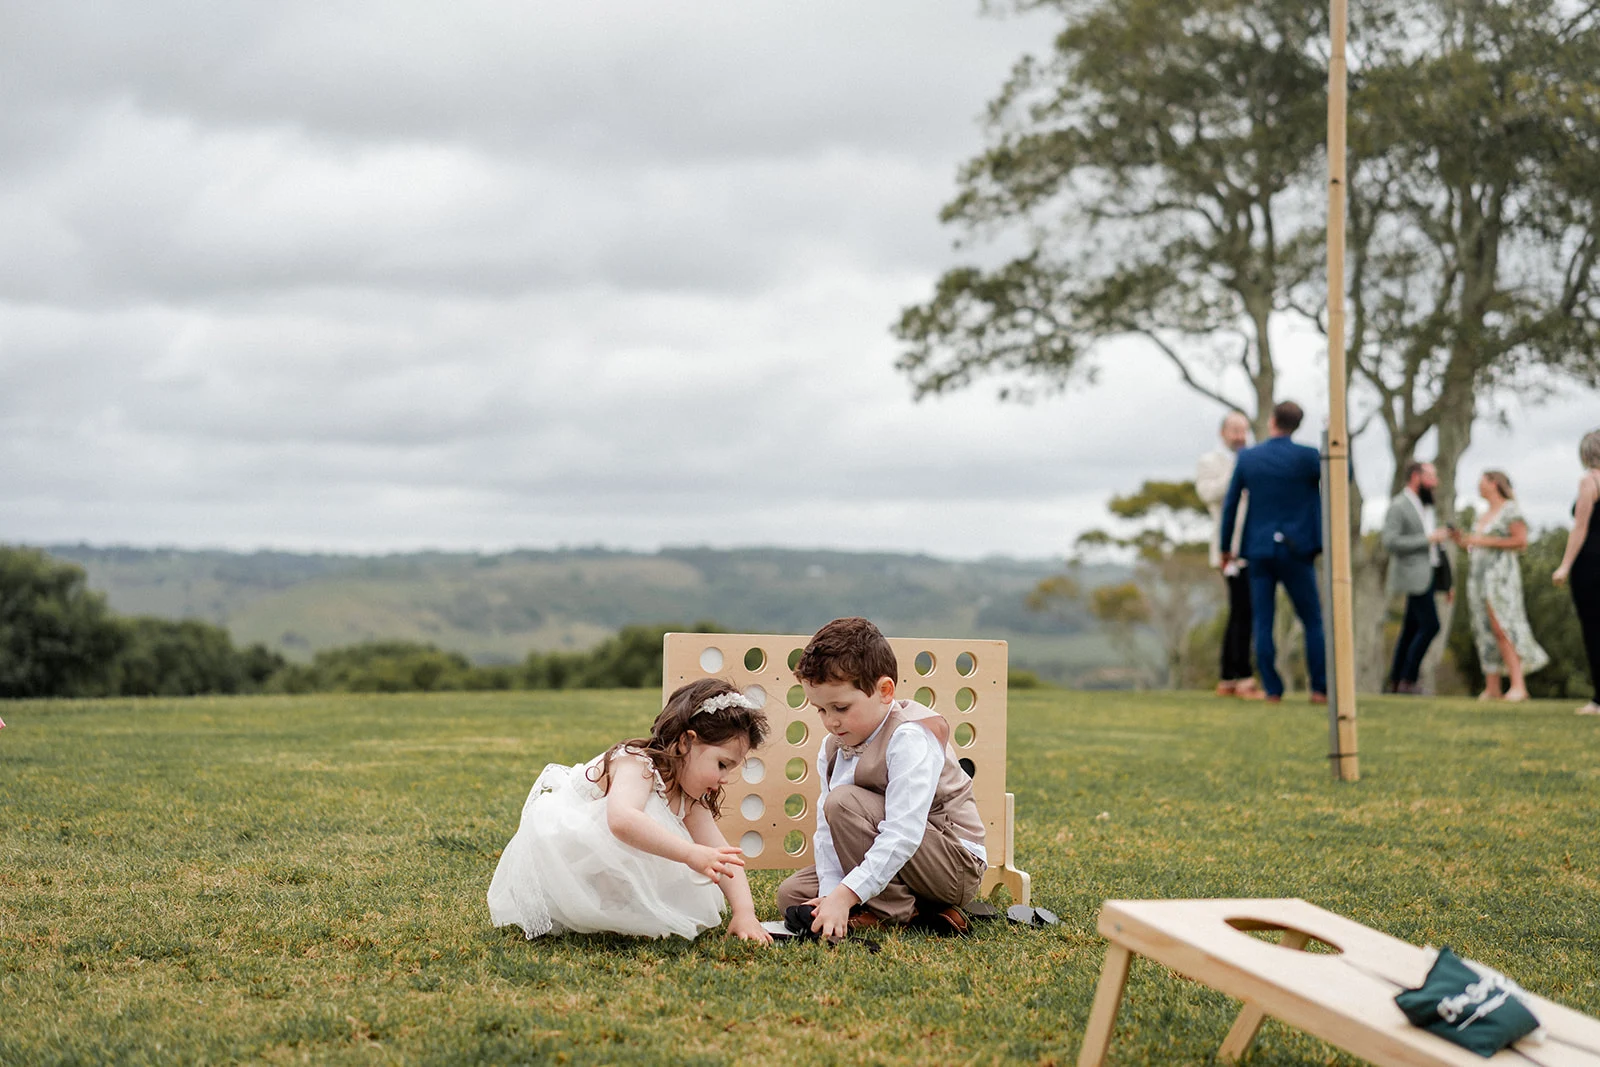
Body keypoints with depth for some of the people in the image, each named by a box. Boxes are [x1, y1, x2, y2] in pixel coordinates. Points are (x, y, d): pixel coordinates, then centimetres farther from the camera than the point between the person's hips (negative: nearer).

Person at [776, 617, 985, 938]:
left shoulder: (910, 737, -22)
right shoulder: (832, 750, 4)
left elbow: (903, 835, -31)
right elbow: (827, 831, -2)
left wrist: (844, 895, -35)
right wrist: (830, 893, -19)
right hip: (885, 863, 9)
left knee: (843, 802, -24)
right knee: (791, 893, -2)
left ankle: (895, 912, -14)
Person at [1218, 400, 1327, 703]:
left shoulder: (1247, 457, 1)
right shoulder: (1306, 456, -7)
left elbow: (1230, 504, 4)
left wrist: (1225, 546, 13)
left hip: (1259, 550, 2)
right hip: (1296, 551, -2)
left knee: (1263, 623, 4)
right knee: (1313, 621, 6)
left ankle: (1272, 689, 0)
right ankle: (1320, 689, 2)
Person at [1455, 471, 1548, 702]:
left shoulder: (1510, 509, -5)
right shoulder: (1486, 514, 20)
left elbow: (1521, 541, -15)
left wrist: (1483, 541, -15)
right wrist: (1464, 541, 10)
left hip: (1501, 574, -9)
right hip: (1479, 576, 9)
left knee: (1501, 628, -18)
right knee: (1485, 631, 4)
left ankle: (1518, 685, -21)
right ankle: (1492, 687, 4)